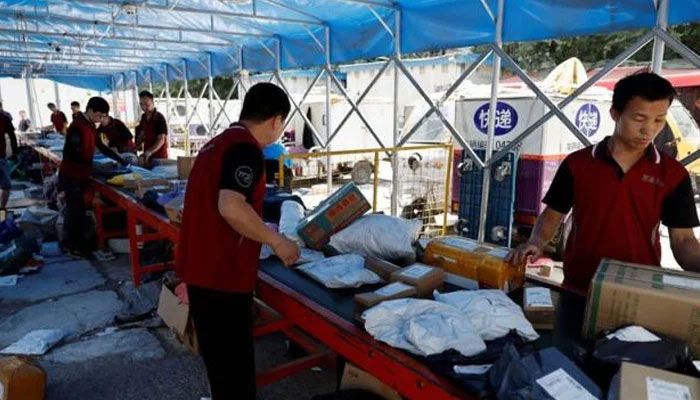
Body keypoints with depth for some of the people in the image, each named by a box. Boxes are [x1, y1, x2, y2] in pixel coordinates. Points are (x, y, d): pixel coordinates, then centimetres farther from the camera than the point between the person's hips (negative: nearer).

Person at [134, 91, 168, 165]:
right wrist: (135, 148, 6)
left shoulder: (159, 118, -13)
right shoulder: (143, 117, 8)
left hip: (159, 156, -6)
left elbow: (161, 140, -20)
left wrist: (149, 152, -32)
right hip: (147, 156, 7)